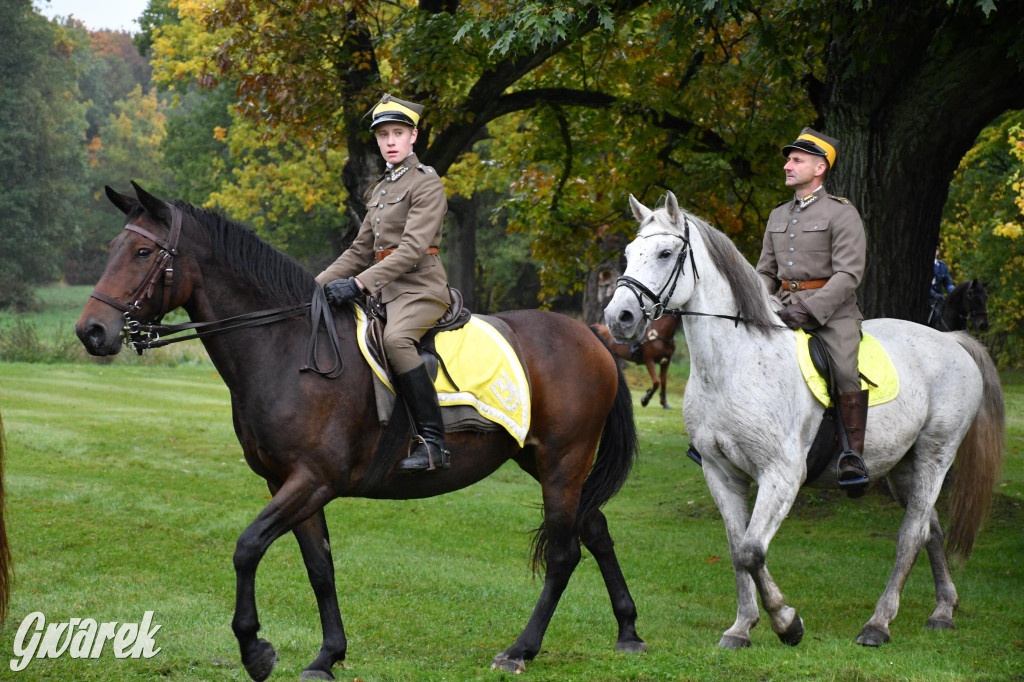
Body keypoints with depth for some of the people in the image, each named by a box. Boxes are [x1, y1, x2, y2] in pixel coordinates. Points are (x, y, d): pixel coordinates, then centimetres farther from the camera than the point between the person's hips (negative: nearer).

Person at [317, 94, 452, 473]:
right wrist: (318, 285, 10)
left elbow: (412, 248, -18)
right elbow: (361, 252, 23)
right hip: (386, 292, 10)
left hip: (421, 289, -10)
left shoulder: (427, 185, -7)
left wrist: (359, 284, -26)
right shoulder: (381, 189, 19)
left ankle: (433, 443, -36)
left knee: (395, 339, -36)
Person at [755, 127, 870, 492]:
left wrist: (810, 309, -22)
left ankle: (853, 455, -26)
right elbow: (766, 271, 23)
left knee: (846, 367, -27)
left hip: (831, 308, -7)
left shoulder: (841, 214, -4)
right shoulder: (778, 216, 17)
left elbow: (848, 274, -12)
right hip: (785, 307, 7)